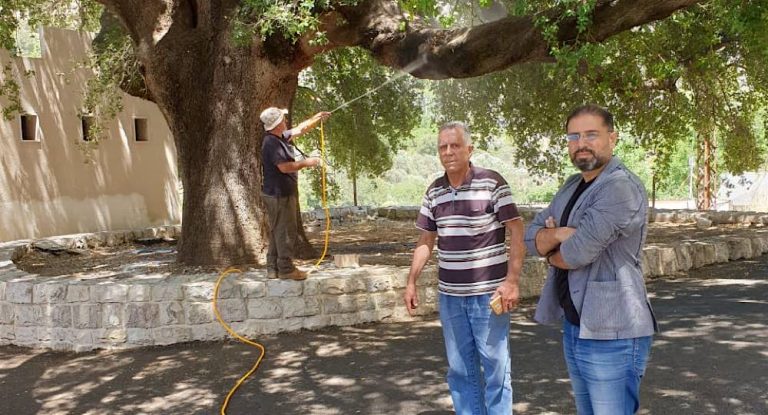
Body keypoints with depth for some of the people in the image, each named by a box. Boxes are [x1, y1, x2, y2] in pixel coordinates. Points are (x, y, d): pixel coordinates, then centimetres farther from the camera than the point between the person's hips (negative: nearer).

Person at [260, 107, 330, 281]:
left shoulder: (281, 137, 10)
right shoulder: (272, 143, -20)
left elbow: (299, 129, 24)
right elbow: (284, 167, -26)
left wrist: (317, 118, 20)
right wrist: (306, 163, -14)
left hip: (279, 194, 11)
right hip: (279, 194, -11)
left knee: (277, 232, 14)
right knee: (286, 232, -4)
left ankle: (273, 268, 19)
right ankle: (286, 269, 2)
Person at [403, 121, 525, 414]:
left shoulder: (492, 182, -8)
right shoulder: (434, 192, 7)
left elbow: (516, 232, -9)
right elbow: (425, 241, 15)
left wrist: (512, 281, -16)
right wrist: (411, 282, 9)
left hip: (488, 292, -4)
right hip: (449, 294, 5)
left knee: (495, 366, 5)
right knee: (460, 369, 13)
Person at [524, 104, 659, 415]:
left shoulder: (622, 188, -17)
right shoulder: (571, 186, 12)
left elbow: (579, 252, -24)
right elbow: (532, 238, 7)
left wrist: (553, 255, -1)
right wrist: (558, 234, -15)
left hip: (611, 334, -9)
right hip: (573, 326, 9)